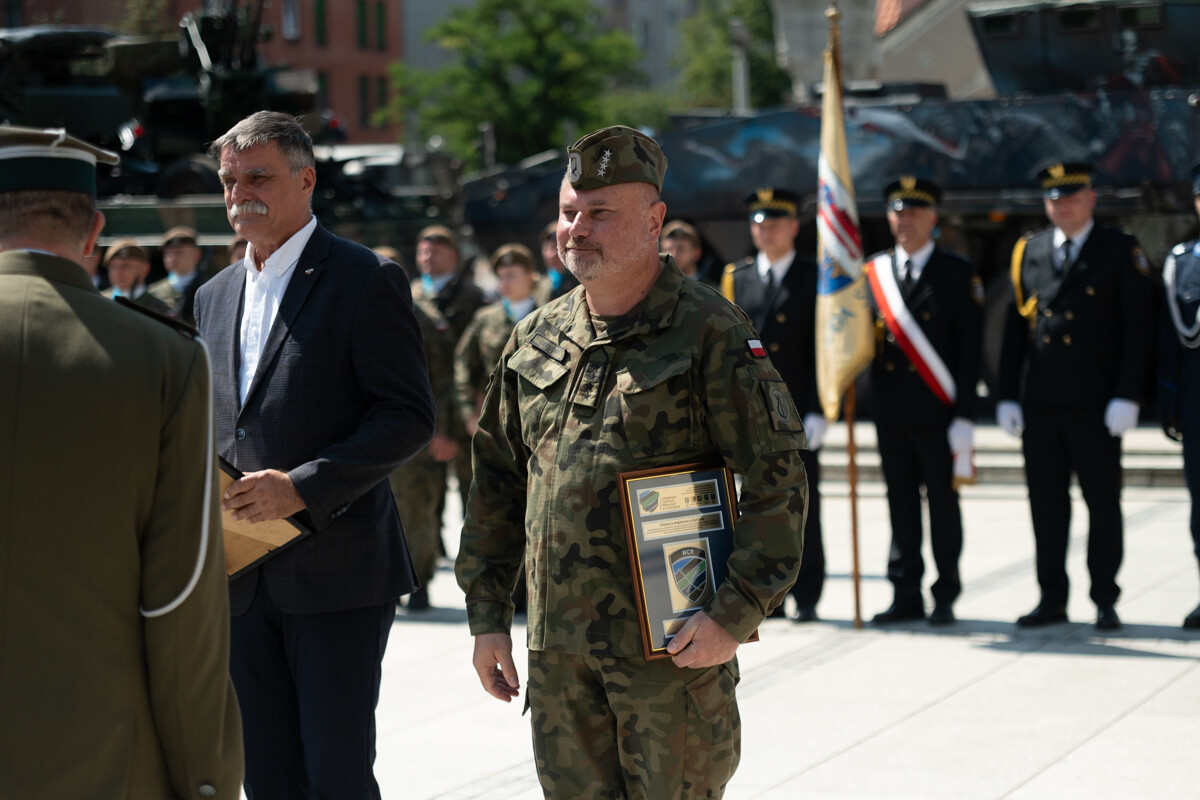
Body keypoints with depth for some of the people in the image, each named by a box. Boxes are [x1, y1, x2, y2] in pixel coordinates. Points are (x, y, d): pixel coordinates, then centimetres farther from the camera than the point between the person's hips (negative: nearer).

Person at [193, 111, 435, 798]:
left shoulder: (367, 281, -5)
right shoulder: (215, 297, 16)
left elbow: (410, 417, -11)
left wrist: (302, 487, -20)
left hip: (337, 568, -6)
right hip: (243, 579, 6)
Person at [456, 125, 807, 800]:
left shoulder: (709, 332, -7)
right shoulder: (535, 339, 11)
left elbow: (778, 478, -10)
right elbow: (498, 481, 18)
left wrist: (736, 615, -16)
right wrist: (488, 615, 13)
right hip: (557, 648, 5)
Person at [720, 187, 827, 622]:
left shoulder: (815, 279, 2)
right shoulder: (736, 278, 11)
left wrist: (817, 411, -10)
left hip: (797, 411, -3)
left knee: (803, 504, 0)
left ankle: (806, 596, 7)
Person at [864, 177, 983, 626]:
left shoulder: (958, 274, 0)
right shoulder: (872, 273, 11)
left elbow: (969, 349, -4)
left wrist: (964, 415, -10)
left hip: (937, 413, -3)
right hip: (890, 412, 3)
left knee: (942, 502, 2)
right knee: (901, 503, 7)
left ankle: (945, 597, 9)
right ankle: (906, 595, 13)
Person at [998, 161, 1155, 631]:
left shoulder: (1121, 252, 0)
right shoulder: (1027, 252, 11)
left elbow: (1139, 328, -4)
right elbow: (1014, 328, 12)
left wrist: (1126, 397, -11)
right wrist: (1007, 396, 5)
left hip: (1095, 406, -3)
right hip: (1039, 405, 4)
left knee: (1102, 502, 2)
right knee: (1046, 503, 7)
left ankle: (1105, 601, 9)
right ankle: (1052, 599, 14)